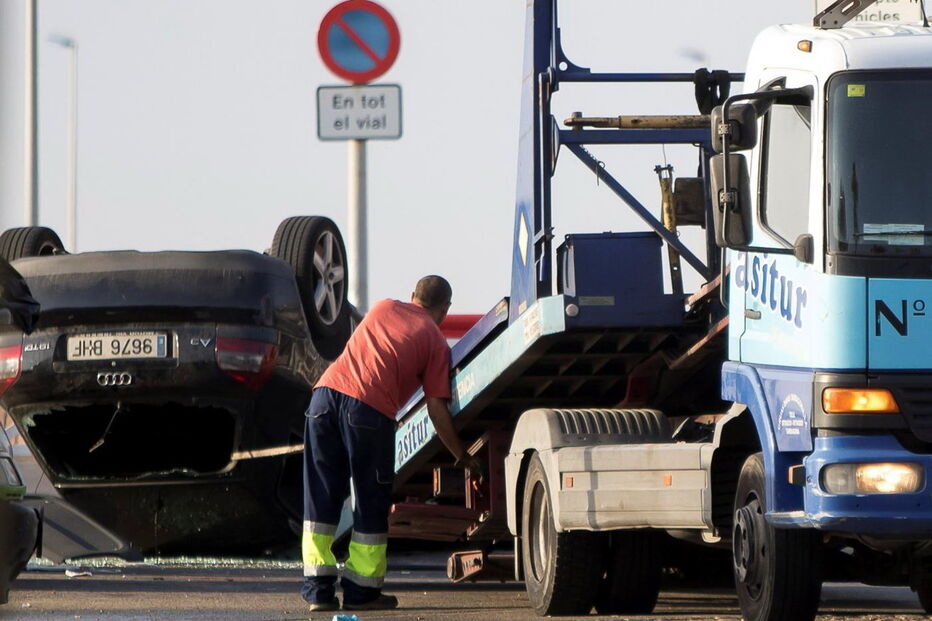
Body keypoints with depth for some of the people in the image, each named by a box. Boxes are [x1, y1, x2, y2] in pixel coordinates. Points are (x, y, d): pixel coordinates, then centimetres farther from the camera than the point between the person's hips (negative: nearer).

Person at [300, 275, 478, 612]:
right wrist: (462, 456, 20)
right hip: (370, 407, -4)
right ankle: (362, 592, 12)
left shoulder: (384, 308, 26)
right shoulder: (435, 341, 12)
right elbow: (437, 410, 7)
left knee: (321, 499, 10)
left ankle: (318, 590, 8)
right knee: (371, 504, 9)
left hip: (326, 394, 4)